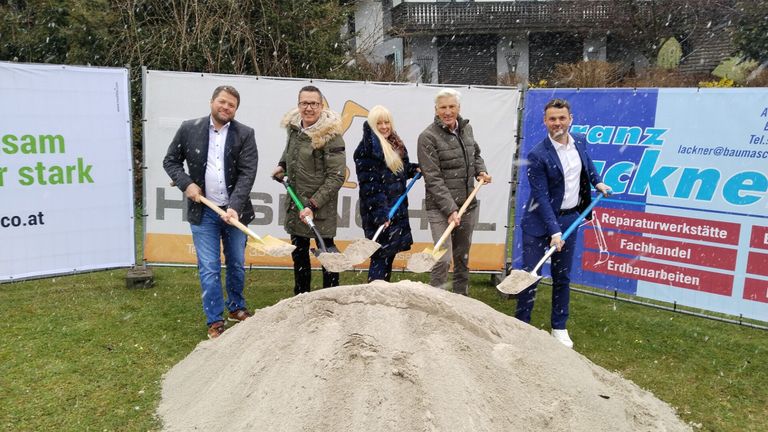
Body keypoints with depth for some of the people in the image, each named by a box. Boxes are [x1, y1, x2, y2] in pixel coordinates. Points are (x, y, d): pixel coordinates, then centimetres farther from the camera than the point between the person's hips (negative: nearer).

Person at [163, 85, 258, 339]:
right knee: (209, 269, 2)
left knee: (237, 265, 15)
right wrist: (186, 184, -8)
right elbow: (170, 161, 9)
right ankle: (214, 322, 14)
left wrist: (234, 207, -21)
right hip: (203, 212, -1)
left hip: (234, 211, 1)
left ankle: (237, 308, 36)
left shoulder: (245, 134, -3)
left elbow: (247, 174, -10)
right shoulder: (189, 129, 0)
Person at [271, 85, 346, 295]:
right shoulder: (293, 127, 4)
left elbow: (336, 177, -18)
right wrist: (282, 165, 11)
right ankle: (300, 297, 34)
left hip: (321, 207, -7)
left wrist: (314, 205, -22)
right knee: (298, 253, 18)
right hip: (295, 205, 7)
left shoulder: (330, 135, -17)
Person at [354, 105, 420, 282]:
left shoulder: (396, 143, 14)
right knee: (381, 255, -6)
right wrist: (380, 213, -23)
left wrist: (415, 168, 6)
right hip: (379, 212, -8)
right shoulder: (367, 148, -12)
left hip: (397, 209, 8)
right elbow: (368, 184, -18)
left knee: (390, 254, 13)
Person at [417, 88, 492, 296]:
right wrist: (450, 209, -21)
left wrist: (481, 171, 6)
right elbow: (433, 179, -16)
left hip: (468, 205, 6)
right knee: (443, 258, -12)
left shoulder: (466, 128, 8)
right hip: (440, 208, -6)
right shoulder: (428, 137, -12)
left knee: (463, 257, 16)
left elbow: (476, 154, 28)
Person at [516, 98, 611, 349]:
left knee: (562, 277, 13)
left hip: (569, 219, 5)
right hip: (539, 222, -5)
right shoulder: (538, 155, -19)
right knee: (529, 275, -2)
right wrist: (554, 230, -23)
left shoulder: (580, 141, 0)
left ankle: (559, 328, 27)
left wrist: (597, 182, 21)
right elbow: (541, 197, -20)